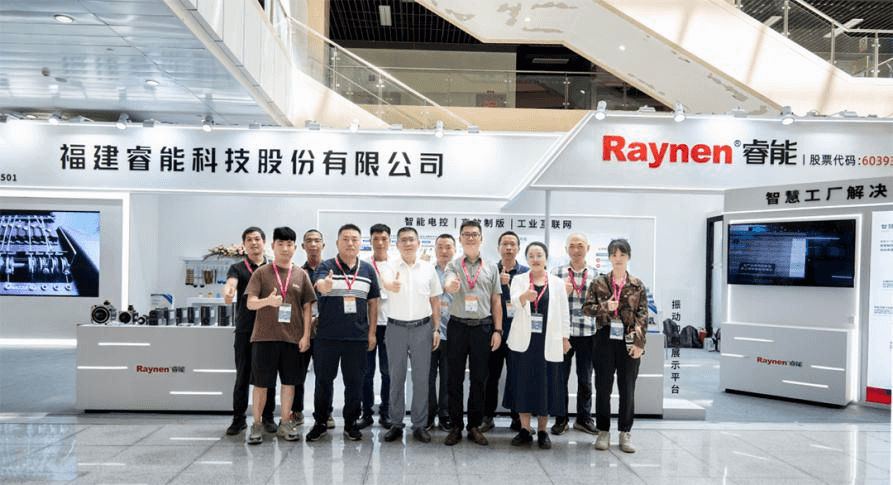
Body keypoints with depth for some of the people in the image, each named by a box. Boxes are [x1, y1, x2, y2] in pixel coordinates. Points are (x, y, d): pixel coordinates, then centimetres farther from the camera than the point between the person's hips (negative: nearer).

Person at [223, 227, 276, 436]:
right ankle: (238, 419, 12)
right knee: (242, 375, 3)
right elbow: (231, 283, -15)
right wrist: (227, 293, -37)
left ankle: (267, 417, 16)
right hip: (245, 330, -1)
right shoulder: (238, 268, 6)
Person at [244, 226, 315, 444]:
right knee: (261, 382, 2)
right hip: (264, 336, -2)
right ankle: (257, 425, 14)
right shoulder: (262, 272, 2)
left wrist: (306, 335, 2)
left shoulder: (301, 275, 8)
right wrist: (267, 301, -26)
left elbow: (307, 306, 9)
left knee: (289, 381, 7)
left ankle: (285, 423, 20)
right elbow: (250, 303, -5)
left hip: (292, 337, 2)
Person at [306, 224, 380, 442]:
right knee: (323, 381, 8)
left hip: (357, 338, 2)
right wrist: (325, 285, -48)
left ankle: (351, 424, 24)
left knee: (355, 382, 8)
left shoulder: (368, 269, 7)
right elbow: (319, 285, -23)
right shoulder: (326, 267, -2)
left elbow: (373, 302, 11)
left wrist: (372, 332, 6)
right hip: (327, 336, -2)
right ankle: (320, 423, 23)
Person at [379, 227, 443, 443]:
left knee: (421, 378, 4)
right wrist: (391, 286, -46)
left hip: (422, 327, 1)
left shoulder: (428, 268, 6)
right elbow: (385, 283, -22)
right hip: (396, 328, -1)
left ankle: (420, 425, 14)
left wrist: (436, 329, 5)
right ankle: (396, 424, 18)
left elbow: (435, 300, 10)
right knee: (396, 378, 6)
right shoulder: (389, 267, -1)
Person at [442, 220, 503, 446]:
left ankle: (474, 426, 17)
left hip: (483, 326, 1)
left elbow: (496, 301, 9)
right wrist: (450, 286, -43)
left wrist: (497, 330, 1)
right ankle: (455, 426, 13)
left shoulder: (491, 268, 9)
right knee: (455, 378, 4)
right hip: (458, 325, -1)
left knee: (478, 379, 6)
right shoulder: (453, 265, 4)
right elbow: (450, 285, -18)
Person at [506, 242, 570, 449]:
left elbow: (564, 312, 7)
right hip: (524, 341, 0)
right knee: (523, 384, 3)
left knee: (546, 385, 2)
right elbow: (514, 300, -16)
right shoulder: (519, 280, 4)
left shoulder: (557, 283, 6)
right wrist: (525, 296, -38)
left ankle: (542, 431, 15)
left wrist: (565, 337, 3)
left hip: (548, 341, 0)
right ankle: (525, 430, 15)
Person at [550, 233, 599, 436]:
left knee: (585, 379, 10)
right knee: (560, 378, 6)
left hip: (587, 334, 1)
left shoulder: (595, 275, 7)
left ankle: (584, 418, 24)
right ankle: (561, 419, 18)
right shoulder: (557, 273, 4)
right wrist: (562, 292, -13)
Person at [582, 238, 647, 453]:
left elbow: (643, 315, 1)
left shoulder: (637, 285, 5)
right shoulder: (598, 283, 6)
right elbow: (587, 307, 4)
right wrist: (605, 307, -14)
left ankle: (625, 433, 16)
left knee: (627, 389, 5)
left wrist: (639, 342, -7)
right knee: (603, 387, 5)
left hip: (629, 340, 0)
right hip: (605, 337, 0)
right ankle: (603, 432, 16)